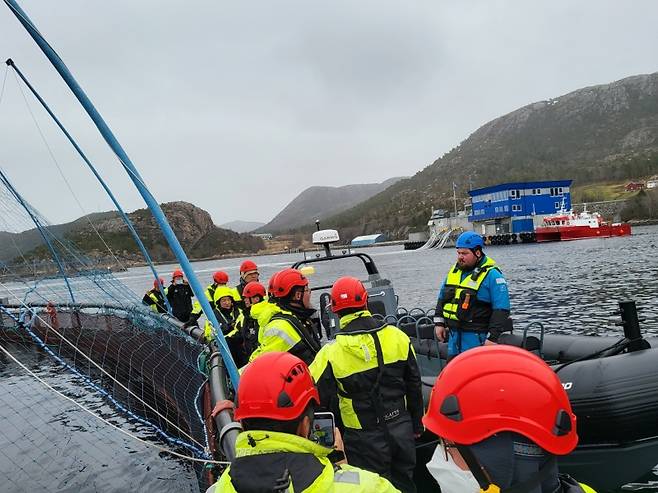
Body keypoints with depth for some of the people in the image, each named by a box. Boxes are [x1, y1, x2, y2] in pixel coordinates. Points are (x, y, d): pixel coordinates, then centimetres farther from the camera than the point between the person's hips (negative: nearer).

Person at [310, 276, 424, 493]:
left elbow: (320, 401, -8)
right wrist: (417, 425, 16)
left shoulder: (331, 353, -15)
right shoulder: (397, 337, -6)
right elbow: (414, 386, 4)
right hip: (402, 429, 3)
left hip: (365, 438, -3)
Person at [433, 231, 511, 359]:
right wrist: (439, 322, 13)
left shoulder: (492, 275, -12)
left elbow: (501, 310, -14)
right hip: (454, 334, 7)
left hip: (477, 338, -7)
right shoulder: (454, 270, 10)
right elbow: (442, 298, 20)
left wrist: (493, 338, -17)